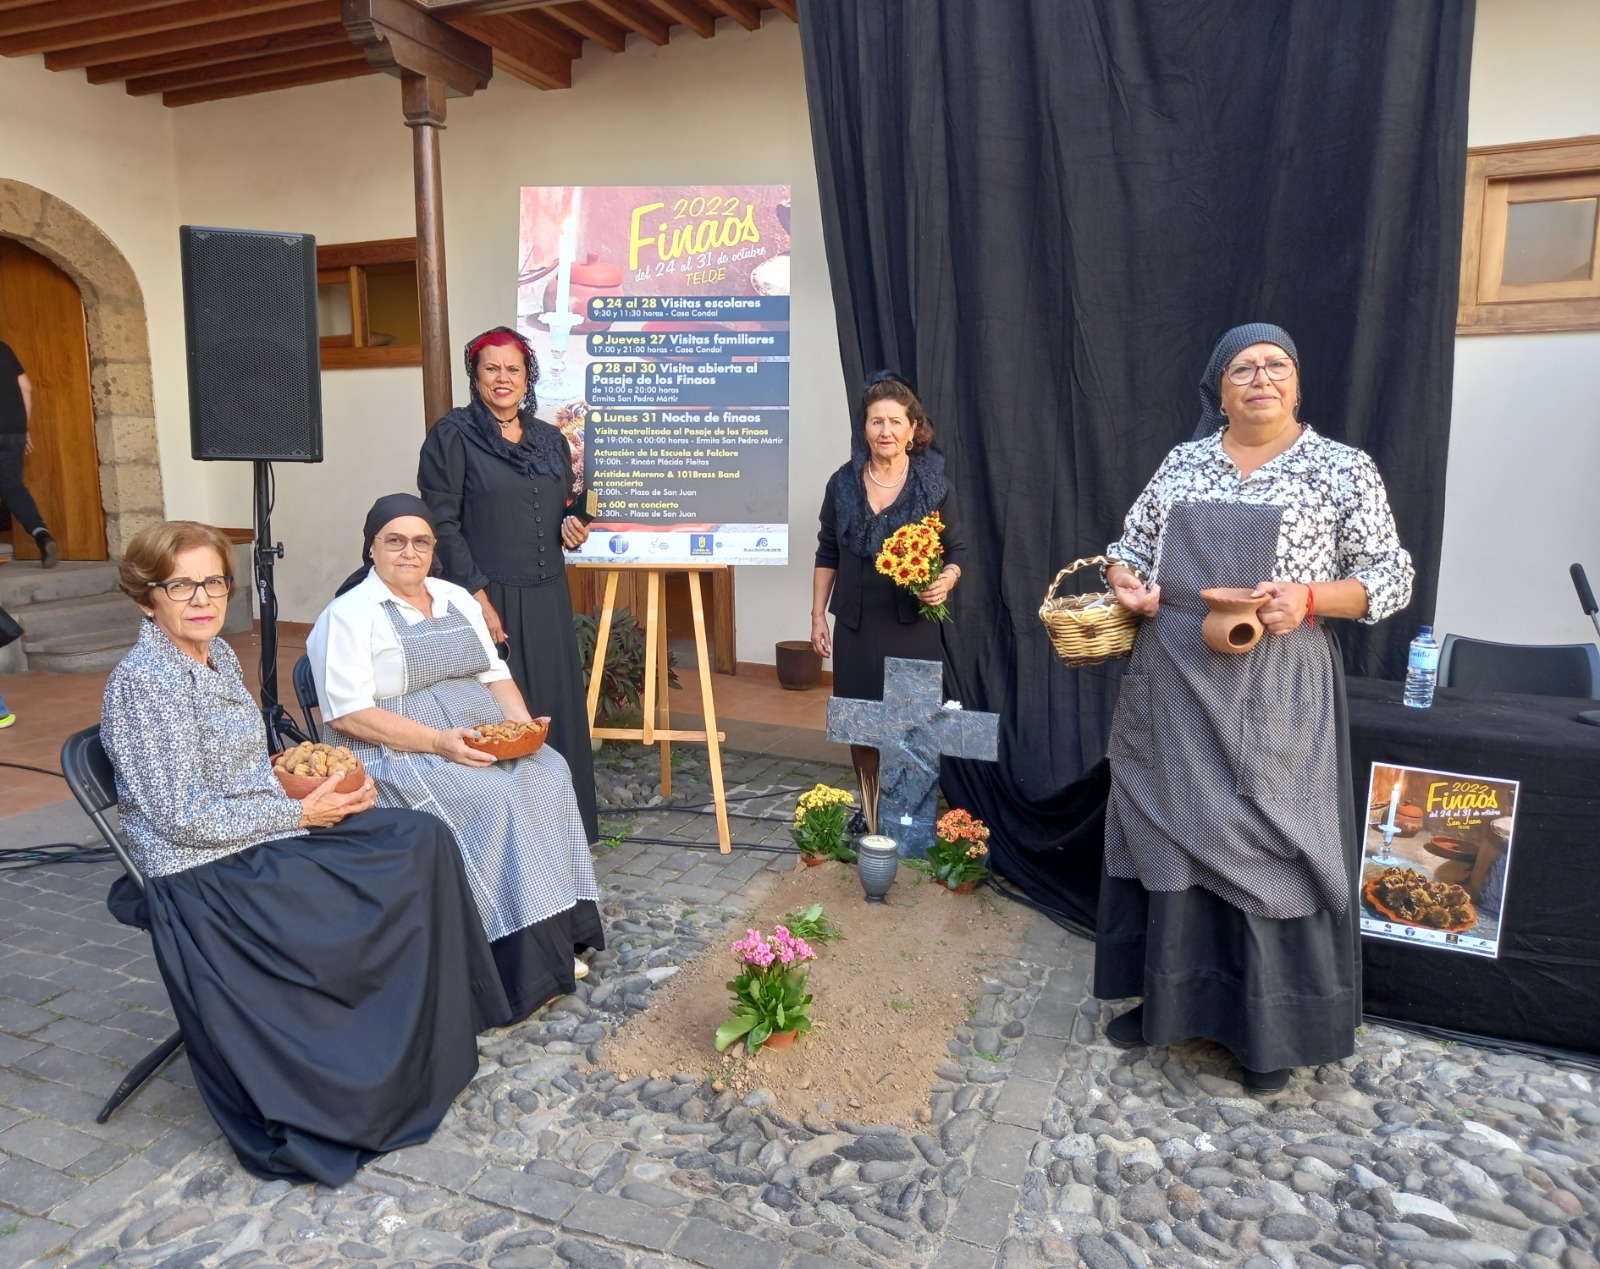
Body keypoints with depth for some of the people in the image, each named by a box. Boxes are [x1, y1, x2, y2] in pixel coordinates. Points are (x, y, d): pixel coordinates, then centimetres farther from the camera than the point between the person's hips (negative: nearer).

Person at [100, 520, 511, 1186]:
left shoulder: (219, 656, 9)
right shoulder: (144, 681, -18)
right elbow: (184, 818, -20)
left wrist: (318, 780, 0)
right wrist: (300, 813, -14)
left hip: (264, 835, 8)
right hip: (209, 876, -8)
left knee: (421, 838, -5)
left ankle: (431, 1033, 7)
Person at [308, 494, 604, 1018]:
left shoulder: (457, 599, 15)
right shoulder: (349, 615, -5)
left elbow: (495, 674, 16)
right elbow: (347, 715, -14)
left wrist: (522, 722, -5)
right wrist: (438, 742, -23)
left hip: (485, 739, 6)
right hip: (399, 754, -6)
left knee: (548, 773, -21)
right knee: (491, 800, -29)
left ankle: (557, 937, -15)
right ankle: (520, 961, -20)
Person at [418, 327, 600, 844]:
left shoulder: (551, 439, 14)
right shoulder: (453, 435, -2)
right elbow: (442, 522, -8)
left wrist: (575, 530, -1)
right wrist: (477, 596, -15)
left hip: (546, 599, 5)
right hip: (486, 597, -5)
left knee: (556, 710, 8)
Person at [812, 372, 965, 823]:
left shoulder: (932, 485, -3)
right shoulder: (842, 484, 2)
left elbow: (956, 549, 5)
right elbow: (827, 555, 10)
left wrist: (947, 580, -16)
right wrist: (818, 614, 7)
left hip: (913, 627, -2)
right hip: (856, 626, 2)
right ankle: (870, 817, 25)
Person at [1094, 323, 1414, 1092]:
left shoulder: (1343, 468, 0)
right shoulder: (1182, 463, 10)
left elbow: (1393, 578, -1)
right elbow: (1131, 544, 17)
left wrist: (1310, 598, -18)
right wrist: (1125, 579, -5)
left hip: (1273, 692, -3)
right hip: (1171, 683, 4)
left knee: (1266, 844, 2)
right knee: (1168, 832, 10)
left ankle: (1270, 1029, 20)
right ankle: (1166, 997, 28)